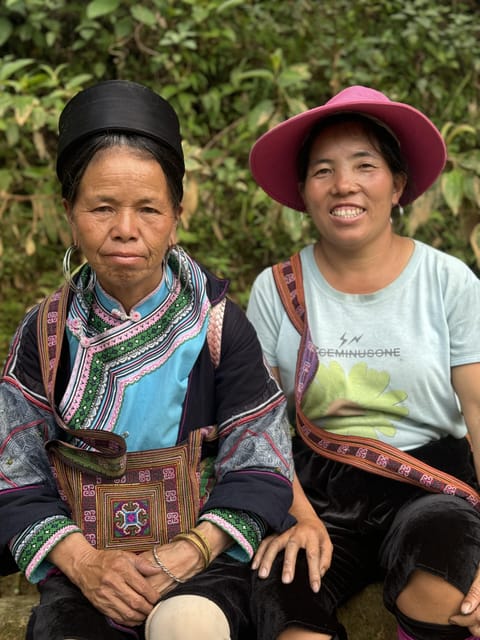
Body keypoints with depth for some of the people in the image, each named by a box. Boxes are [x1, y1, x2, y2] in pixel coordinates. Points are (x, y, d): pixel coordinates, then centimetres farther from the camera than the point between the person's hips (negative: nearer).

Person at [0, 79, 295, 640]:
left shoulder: (218, 326, 0)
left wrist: (191, 551, -17)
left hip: (204, 557, -1)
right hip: (82, 567, 1)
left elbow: (259, 470, -1)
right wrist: (83, 562, -15)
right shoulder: (46, 334, 4)